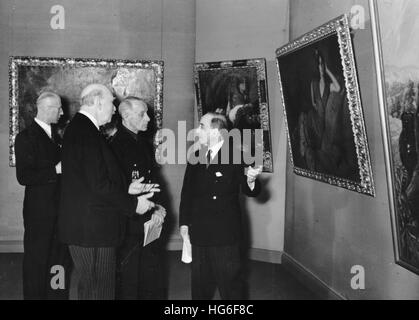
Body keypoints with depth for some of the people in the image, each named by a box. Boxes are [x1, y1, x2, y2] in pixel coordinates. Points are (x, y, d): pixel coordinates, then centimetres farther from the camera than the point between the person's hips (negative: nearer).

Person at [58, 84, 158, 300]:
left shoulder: (77, 128, 15)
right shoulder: (87, 133, -18)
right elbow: (99, 185, -23)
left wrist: (126, 189, 12)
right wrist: (133, 204, -12)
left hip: (84, 226, 10)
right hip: (92, 229, -10)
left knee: (90, 287, 18)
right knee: (98, 290, -1)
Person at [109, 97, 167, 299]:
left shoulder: (145, 144, 12)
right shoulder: (115, 146, -14)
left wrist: (157, 208, 2)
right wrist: (150, 212, -15)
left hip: (150, 225, 8)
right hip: (128, 227, -8)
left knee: (154, 286, 15)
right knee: (127, 285, 4)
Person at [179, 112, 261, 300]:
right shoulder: (196, 156, 5)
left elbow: (251, 192, -8)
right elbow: (186, 192, 9)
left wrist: (250, 181, -31)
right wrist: (184, 223, 5)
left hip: (225, 235, -5)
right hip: (198, 232, 5)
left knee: (230, 281, 6)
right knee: (199, 281, 19)